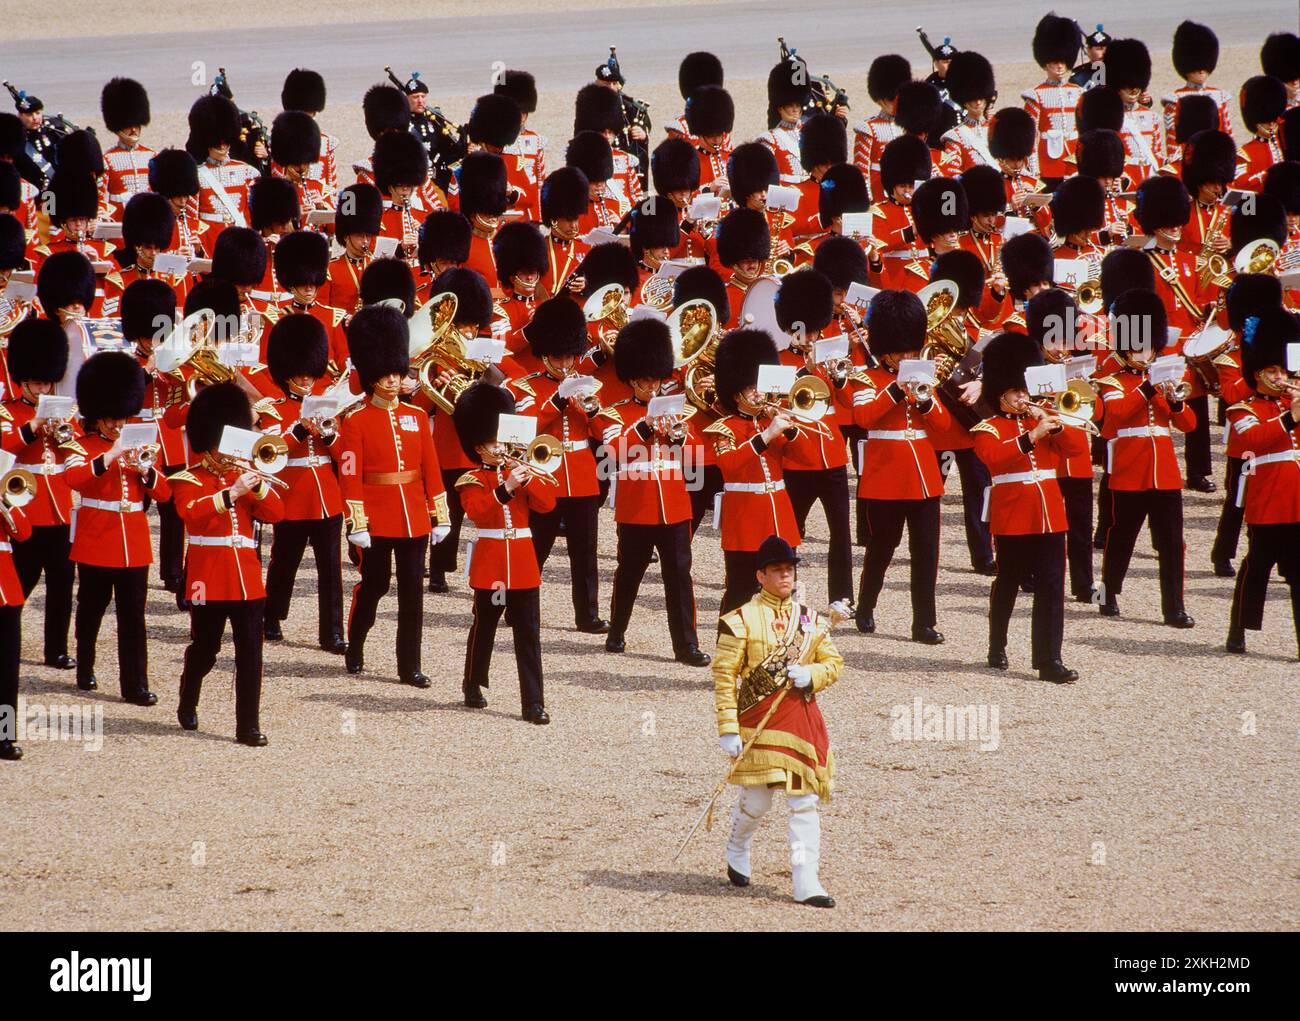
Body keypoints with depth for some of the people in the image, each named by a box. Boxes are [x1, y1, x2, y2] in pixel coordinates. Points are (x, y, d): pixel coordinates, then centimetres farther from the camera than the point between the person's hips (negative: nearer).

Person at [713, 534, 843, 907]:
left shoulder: (809, 619, 10)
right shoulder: (742, 620, -5)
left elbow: (833, 663, 15)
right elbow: (724, 676, -7)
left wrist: (811, 675, -9)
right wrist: (728, 730, -12)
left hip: (802, 718, 4)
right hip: (759, 719, -4)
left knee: (805, 800, 1)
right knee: (756, 798, -3)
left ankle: (806, 883, 2)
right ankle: (738, 852, 30)